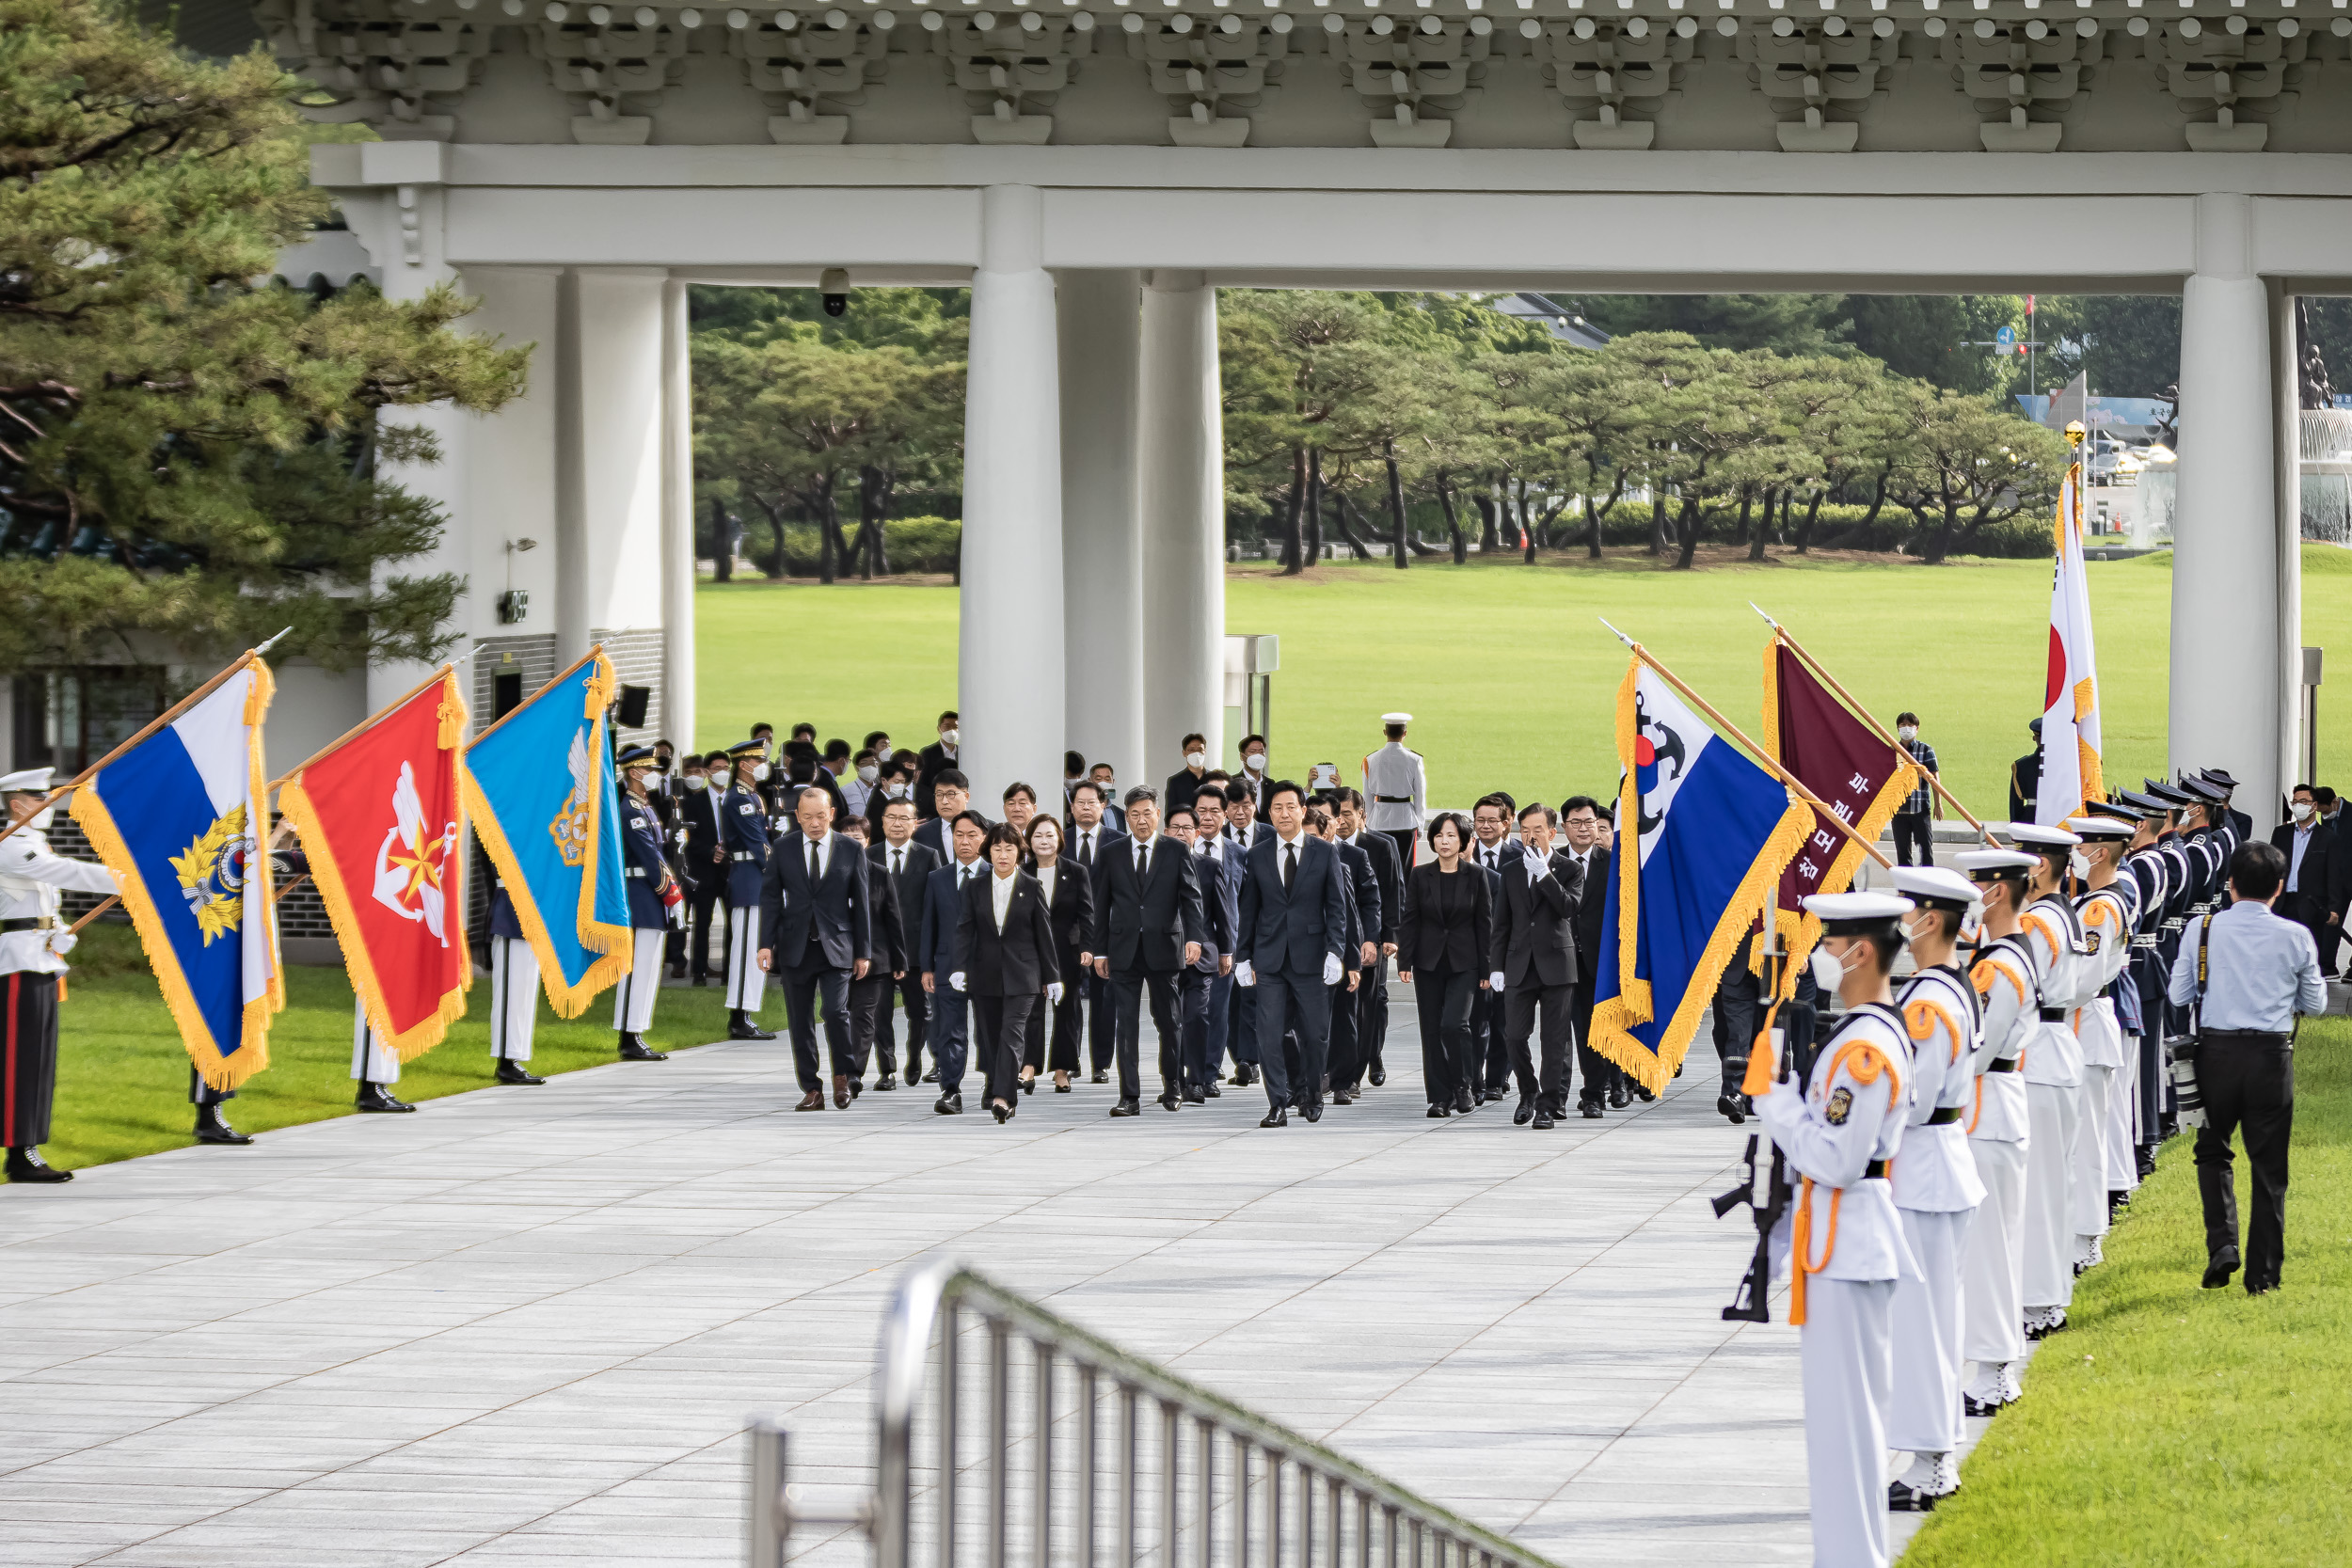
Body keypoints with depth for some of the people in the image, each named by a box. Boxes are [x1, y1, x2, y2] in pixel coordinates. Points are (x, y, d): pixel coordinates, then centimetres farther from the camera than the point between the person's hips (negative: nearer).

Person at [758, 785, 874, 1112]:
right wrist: (766, 943, -3)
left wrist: (863, 952, 3)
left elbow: (861, 901, 5)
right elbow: (771, 897, 6)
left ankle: (842, 1076, 3)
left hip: (836, 947, -2)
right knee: (801, 1023, 3)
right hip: (796, 947, 2)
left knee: (835, 1012, -17)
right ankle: (812, 1090, 10)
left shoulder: (851, 849, 2)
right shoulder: (783, 848, 4)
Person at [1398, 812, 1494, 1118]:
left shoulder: (1475, 876, 0)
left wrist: (1486, 968, -1)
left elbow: (1485, 923, 2)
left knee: (1454, 1023, -17)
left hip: (1463, 963, -2)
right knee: (1432, 1030, 2)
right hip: (1429, 963, 2)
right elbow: (1409, 920, 5)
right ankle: (1440, 1097, 8)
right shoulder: (1420, 876, 3)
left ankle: (1464, 1086, 1)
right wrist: (1404, 961, -3)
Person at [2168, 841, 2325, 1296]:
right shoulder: (2295, 937, -4)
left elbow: (2178, 995, 2)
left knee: (2213, 1150, 19)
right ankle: (2262, 1273, 9)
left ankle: (2222, 1243, -1)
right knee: (2269, 1166, 8)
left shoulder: (2203, 930, -3)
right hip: (2272, 1054, 0)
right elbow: (2316, 1002, 7)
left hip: (2217, 1052, 0)